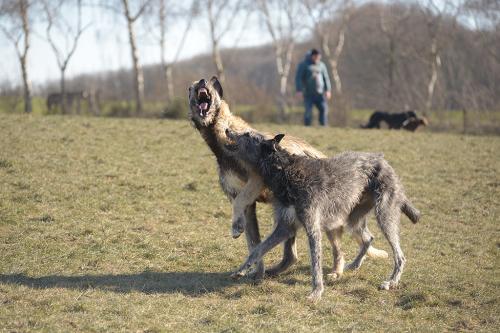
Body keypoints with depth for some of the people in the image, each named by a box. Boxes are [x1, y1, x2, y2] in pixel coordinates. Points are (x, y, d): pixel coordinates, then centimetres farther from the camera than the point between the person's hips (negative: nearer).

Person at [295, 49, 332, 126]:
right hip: (308, 94, -3)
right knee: (308, 111, -9)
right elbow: (298, 78, -3)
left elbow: (326, 78, 16)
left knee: (324, 109, -9)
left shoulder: (321, 65, 13)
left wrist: (328, 90, 7)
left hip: (319, 94, 3)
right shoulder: (303, 65, 1)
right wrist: (299, 90, -13)